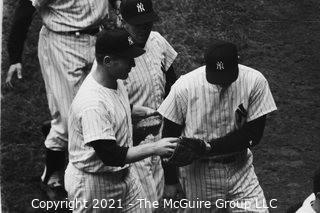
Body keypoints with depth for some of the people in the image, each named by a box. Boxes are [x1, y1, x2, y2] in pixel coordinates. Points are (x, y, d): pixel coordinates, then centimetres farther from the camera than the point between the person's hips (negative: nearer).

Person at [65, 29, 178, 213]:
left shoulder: (116, 81, -2)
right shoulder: (92, 104, -32)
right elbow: (111, 156, -30)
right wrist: (154, 148, -28)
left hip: (124, 175, 9)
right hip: (93, 182, -9)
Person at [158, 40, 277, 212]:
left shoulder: (255, 81, -13)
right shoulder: (184, 87, -16)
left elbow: (253, 135, -13)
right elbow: (170, 137, -5)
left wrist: (207, 147, -21)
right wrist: (171, 181, -2)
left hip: (240, 169, 1)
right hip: (198, 171, -1)